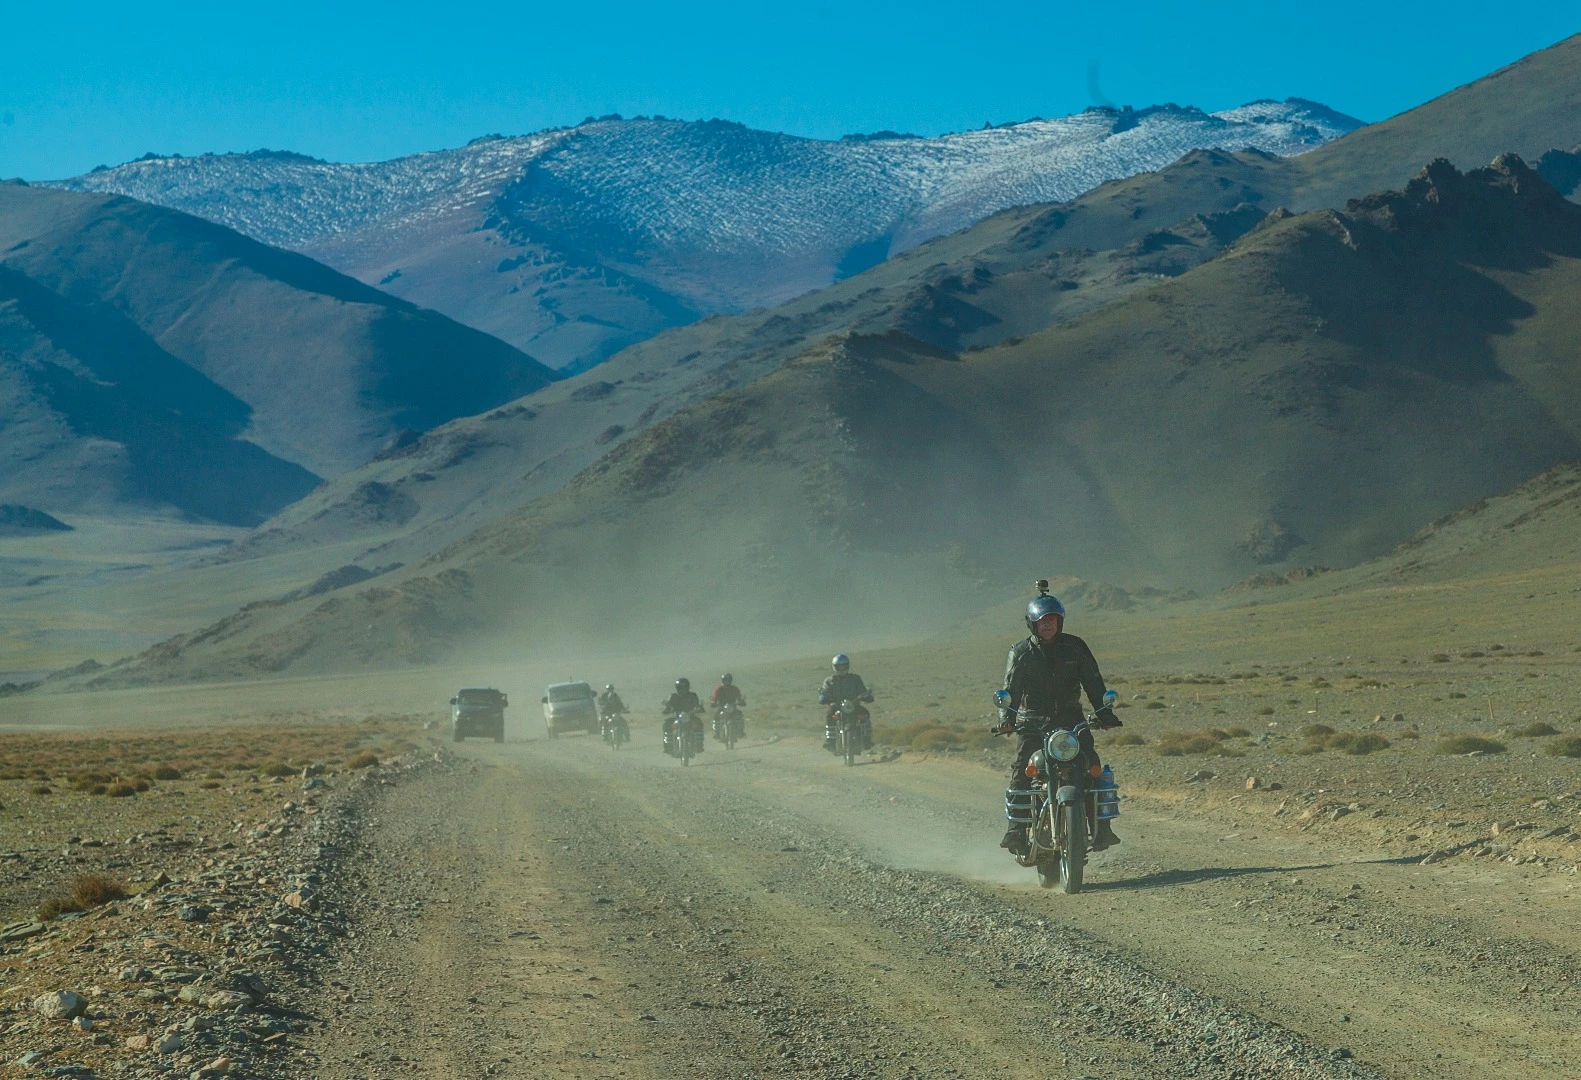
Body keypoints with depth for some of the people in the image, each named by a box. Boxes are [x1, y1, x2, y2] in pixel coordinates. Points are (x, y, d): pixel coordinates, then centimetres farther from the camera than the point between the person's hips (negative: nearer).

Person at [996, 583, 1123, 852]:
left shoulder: (1075, 646, 4)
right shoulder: (1020, 652, 1)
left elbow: (1093, 682, 4)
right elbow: (1011, 688, -7)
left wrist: (1104, 712, -10)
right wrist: (1007, 716, -24)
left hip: (1071, 718, 1)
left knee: (1092, 767, -14)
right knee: (1020, 771, -16)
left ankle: (1101, 828, -11)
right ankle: (1016, 827, -9)